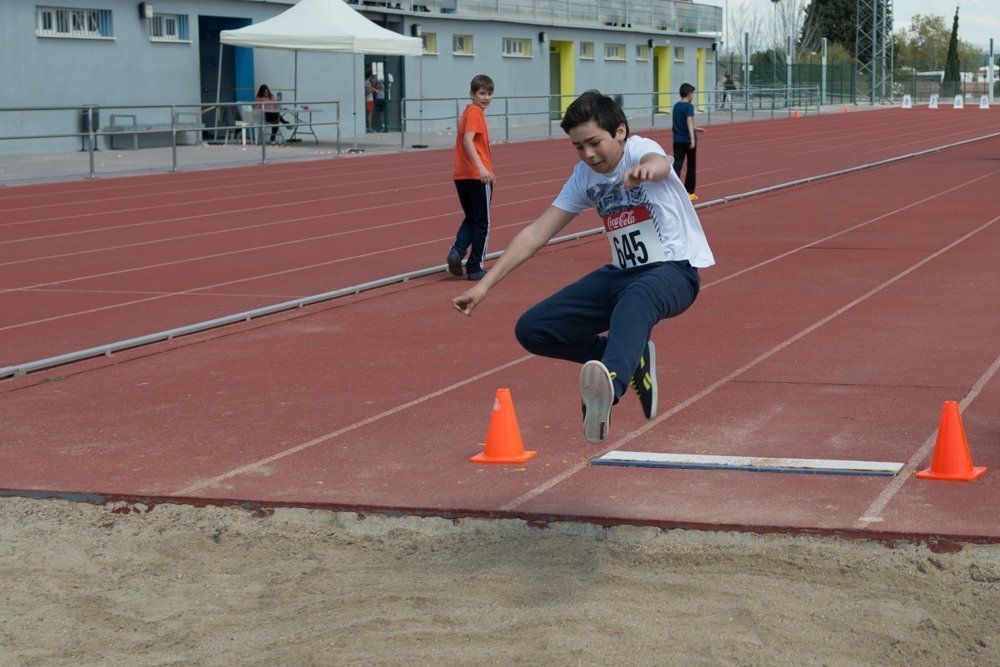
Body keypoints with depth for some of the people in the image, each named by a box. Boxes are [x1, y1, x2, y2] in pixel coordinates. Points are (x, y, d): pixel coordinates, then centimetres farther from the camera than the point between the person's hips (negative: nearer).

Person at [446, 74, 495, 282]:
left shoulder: (467, 112, 16)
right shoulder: (475, 113, -11)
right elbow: (468, 140, -25)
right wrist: (481, 167, -35)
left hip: (461, 175, 8)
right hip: (478, 177, -8)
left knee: (470, 219, 17)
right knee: (481, 223, 4)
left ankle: (457, 251, -6)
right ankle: (475, 268, 8)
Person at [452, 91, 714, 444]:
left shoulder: (639, 150, -13)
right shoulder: (584, 175, 5)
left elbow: (658, 162, -40)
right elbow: (537, 232, 5)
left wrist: (646, 169, -67)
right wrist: (484, 285, -2)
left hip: (675, 271, -7)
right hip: (622, 273, 7)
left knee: (637, 297, -44)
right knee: (532, 330, -4)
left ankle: (610, 385, -71)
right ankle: (632, 360, 5)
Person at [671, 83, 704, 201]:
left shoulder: (676, 106, 12)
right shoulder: (689, 106, -9)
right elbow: (689, 121, -22)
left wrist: (695, 129, 36)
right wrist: (692, 138, -30)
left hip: (677, 140, 5)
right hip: (688, 139, -5)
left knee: (677, 165, -4)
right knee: (691, 167, 11)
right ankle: (689, 192, 18)